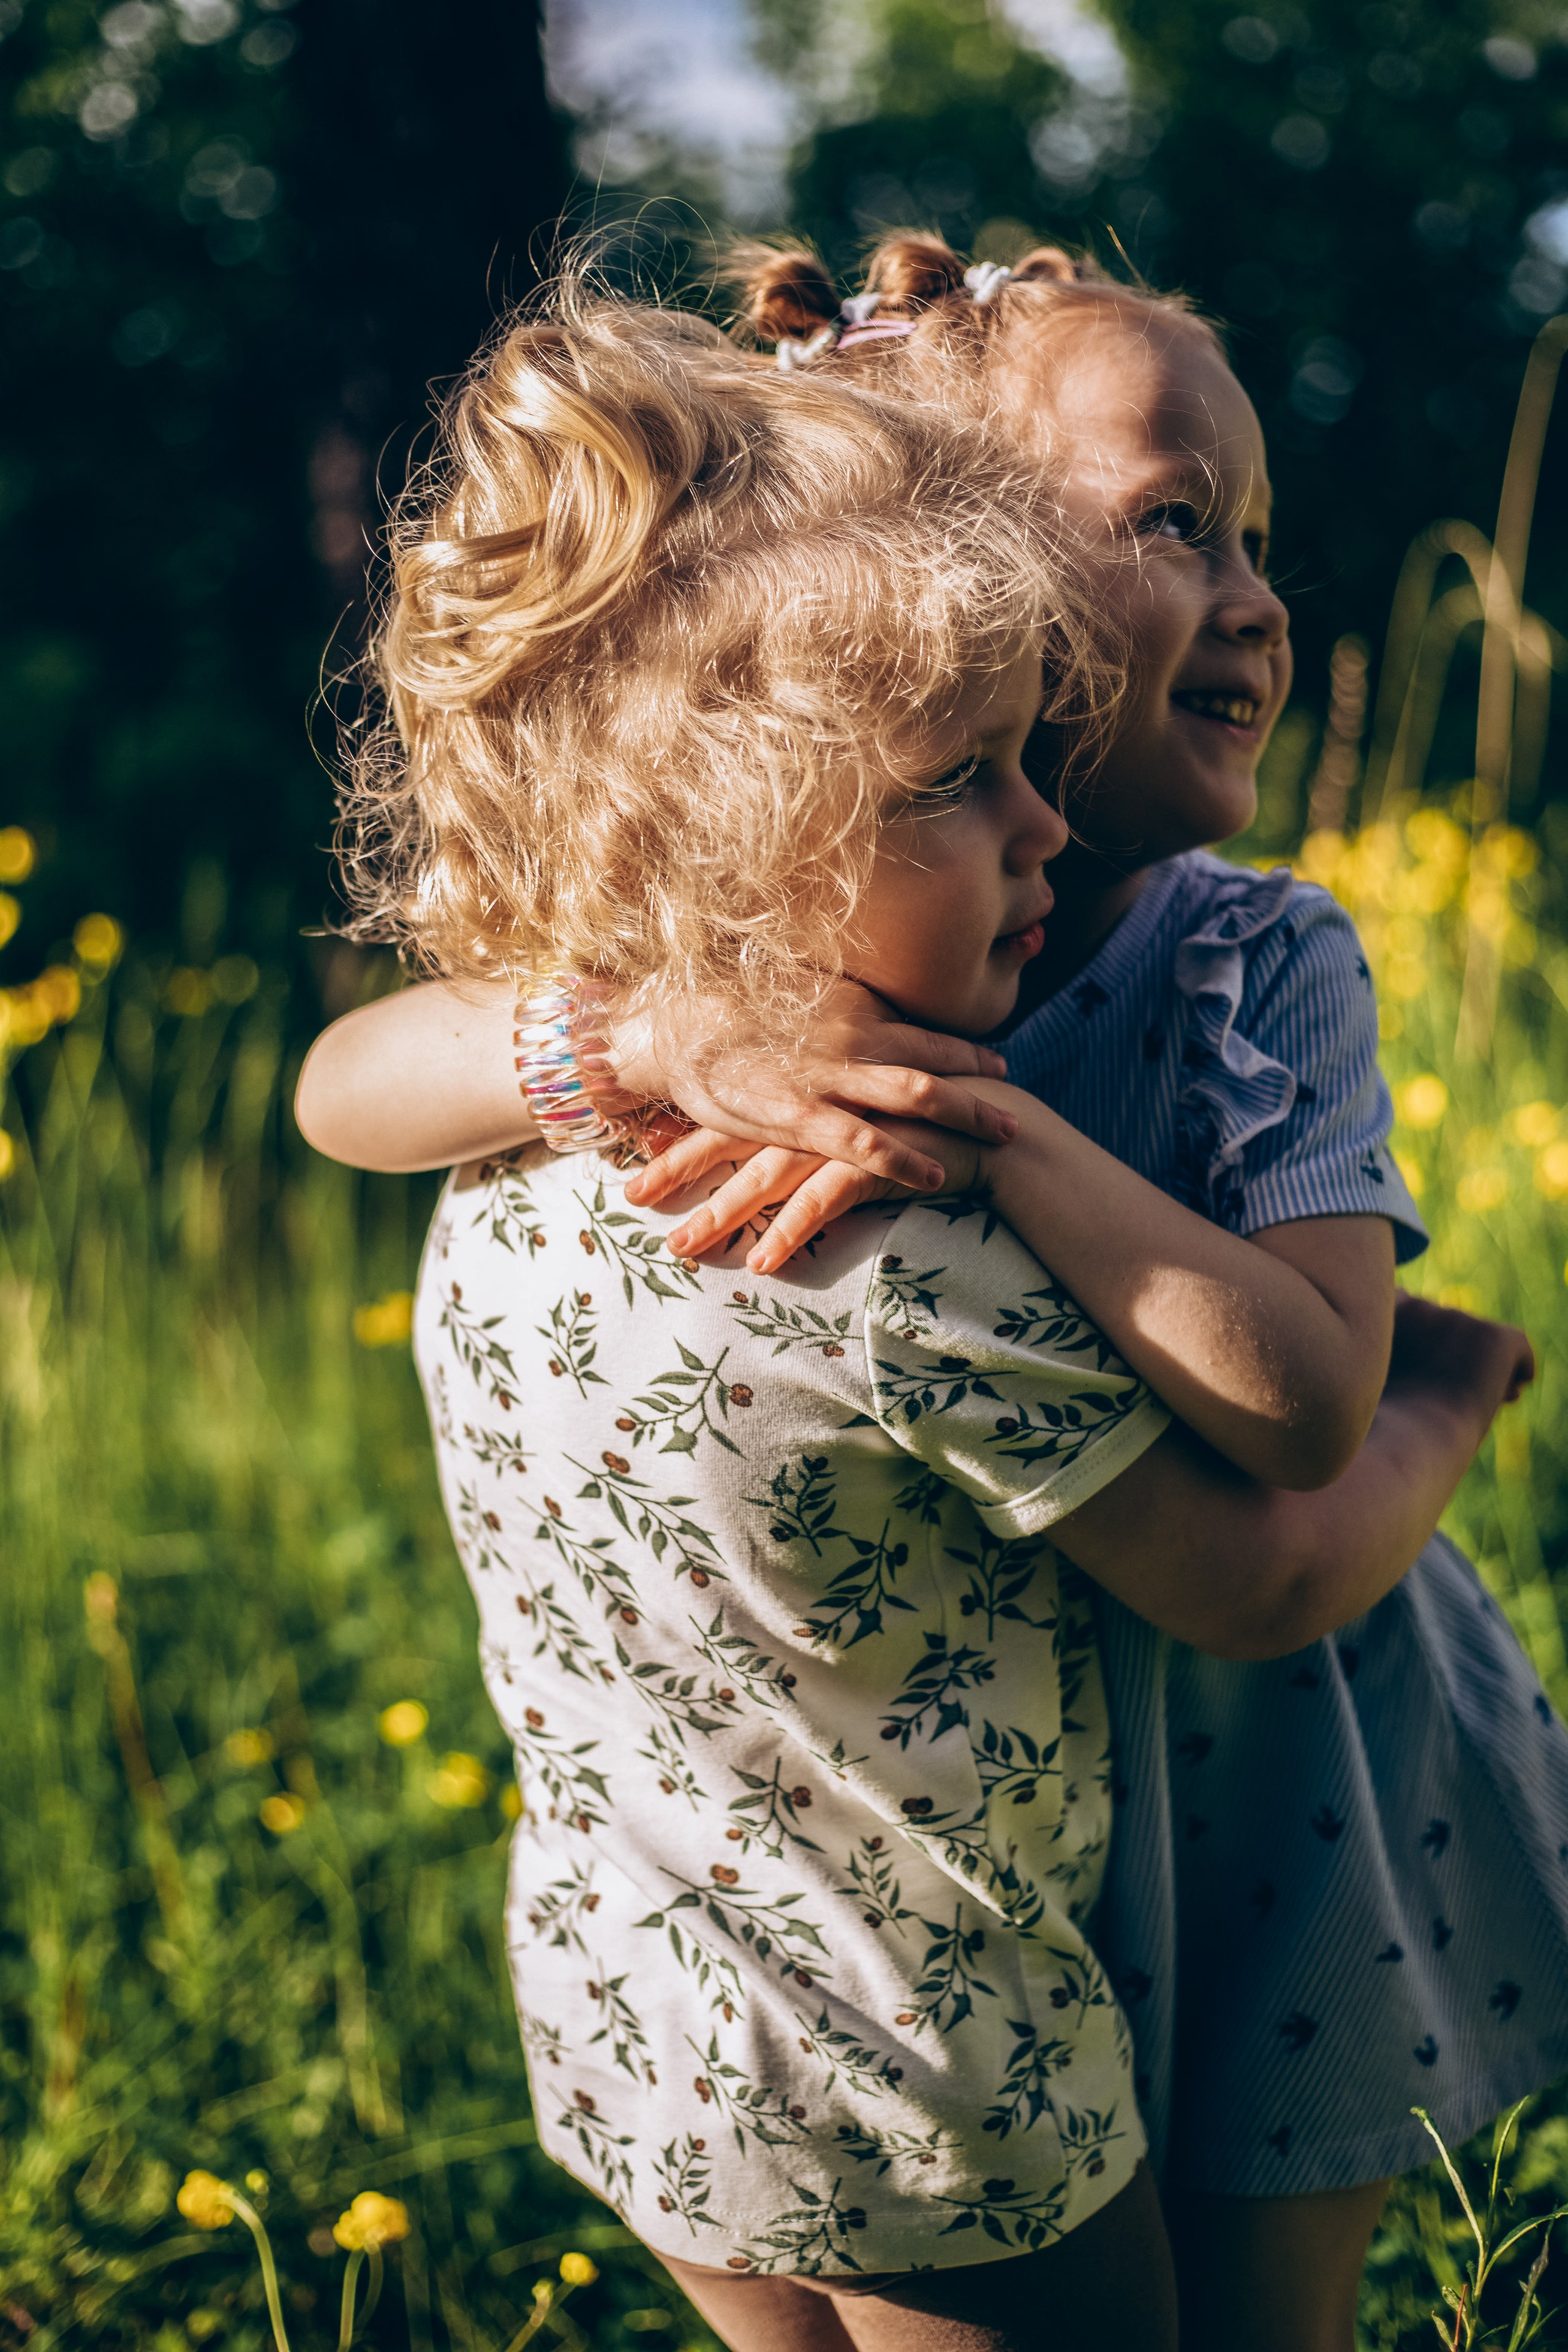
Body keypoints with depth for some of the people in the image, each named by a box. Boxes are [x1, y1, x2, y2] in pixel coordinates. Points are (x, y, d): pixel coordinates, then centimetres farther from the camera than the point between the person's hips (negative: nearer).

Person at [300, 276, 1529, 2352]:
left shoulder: (515, 1181, -9)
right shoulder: (902, 1263, -31)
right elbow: (1266, 1588, -19)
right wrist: (1454, 1384, -1)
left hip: (622, 2035, 7)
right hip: (921, 2108, -7)